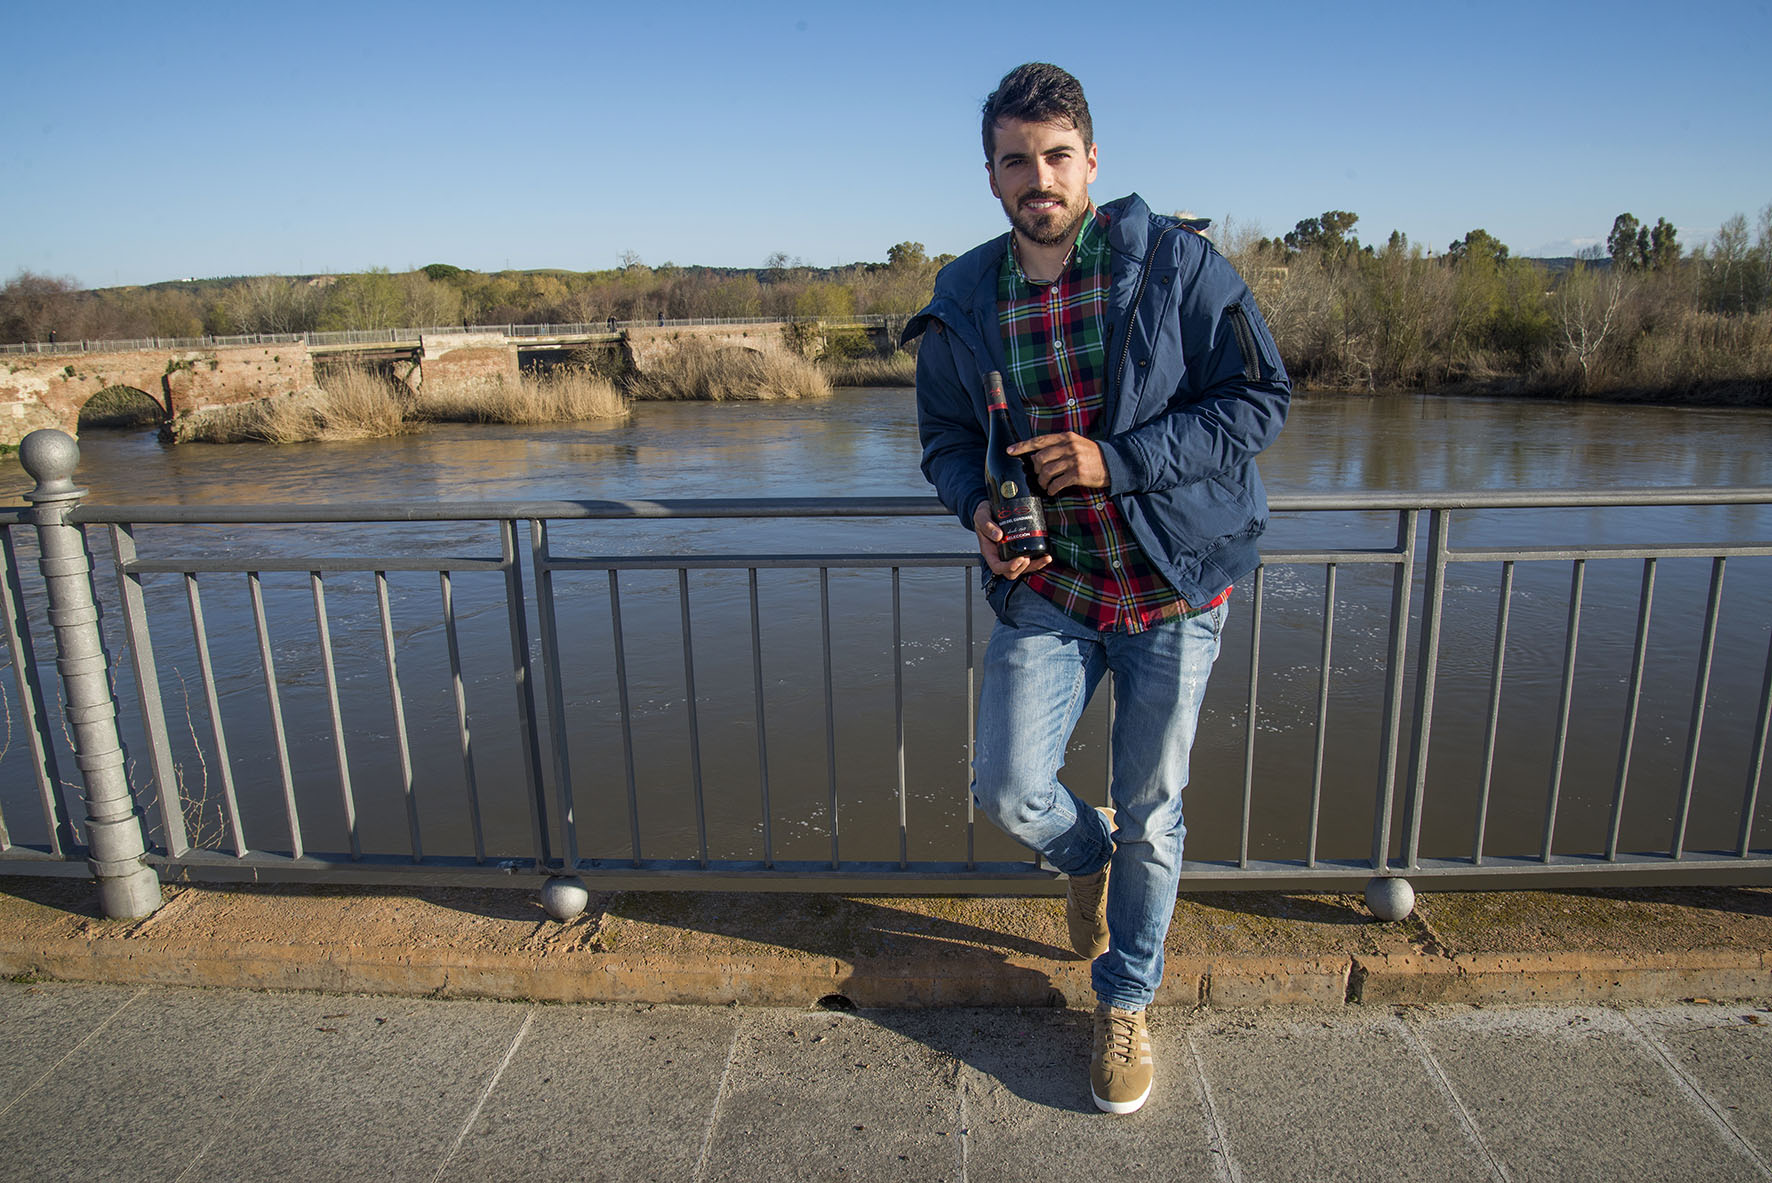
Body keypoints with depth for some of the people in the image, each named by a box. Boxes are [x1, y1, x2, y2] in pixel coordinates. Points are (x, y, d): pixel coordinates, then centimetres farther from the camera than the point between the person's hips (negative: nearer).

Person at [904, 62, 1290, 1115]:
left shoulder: (1176, 264, -8)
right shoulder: (964, 305, 1)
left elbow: (1260, 399, -8)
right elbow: (946, 435, 12)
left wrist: (1116, 459, -20)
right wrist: (978, 507, -11)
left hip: (1173, 589, -1)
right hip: (1046, 586, 2)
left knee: (1153, 815, 8)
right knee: (1009, 789, -11)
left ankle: (1127, 1005, 34)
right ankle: (1088, 855, 29)